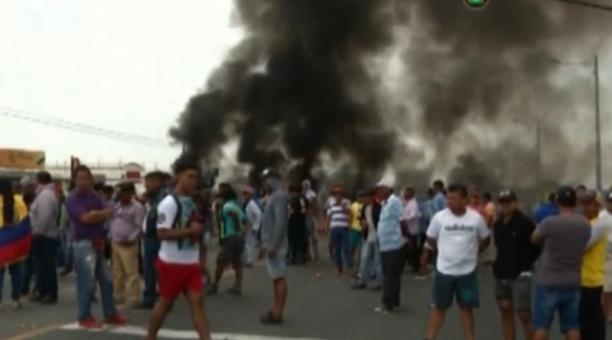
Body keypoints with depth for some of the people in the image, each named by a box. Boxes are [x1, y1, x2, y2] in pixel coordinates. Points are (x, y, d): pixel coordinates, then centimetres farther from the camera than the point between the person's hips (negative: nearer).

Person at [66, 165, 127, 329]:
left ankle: (110, 314, 22)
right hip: (83, 243, -7)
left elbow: (106, 215, 4)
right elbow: (86, 218, -21)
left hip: (98, 242, 7)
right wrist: (102, 213, -6)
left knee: (106, 280, 11)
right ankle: (85, 317, 8)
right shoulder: (73, 199, -10)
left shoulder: (94, 196, 13)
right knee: (87, 282, -4)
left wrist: (95, 215, -15)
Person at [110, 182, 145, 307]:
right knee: (117, 272, 15)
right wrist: (111, 236, 11)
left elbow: (140, 227, -15)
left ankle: (134, 299, -2)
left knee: (131, 272, -7)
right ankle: (119, 296, 25)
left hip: (128, 245, -8)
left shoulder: (137, 207, -10)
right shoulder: (117, 206, 13)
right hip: (116, 244, 8)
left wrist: (130, 239, -20)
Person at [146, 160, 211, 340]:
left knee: (197, 301, -1)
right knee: (165, 302, 7)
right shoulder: (169, 203, -16)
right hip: (171, 262, -7)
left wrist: (199, 230, 3)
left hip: (191, 262, 7)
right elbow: (162, 233, -23)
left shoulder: (192, 201, 11)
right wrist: (190, 231, -24)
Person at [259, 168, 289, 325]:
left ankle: (278, 314, -4)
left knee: (280, 278, -6)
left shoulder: (279, 196, -13)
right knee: (276, 278, 12)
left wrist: (273, 245, -23)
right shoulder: (273, 197, 18)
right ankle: (275, 310, 17)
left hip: (275, 245, -10)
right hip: (270, 244, 10)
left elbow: (280, 222, -21)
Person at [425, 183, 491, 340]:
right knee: (439, 307, 9)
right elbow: (430, 239, 5)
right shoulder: (439, 217, -10)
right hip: (444, 270, 0)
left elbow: (485, 239, 8)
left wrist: (471, 252, 7)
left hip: (467, 271, 0)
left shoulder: (476, 218, -9)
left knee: (467, 308, 10)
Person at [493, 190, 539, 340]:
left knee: (524, 315, -8)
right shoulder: (497, 224, 7)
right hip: (501, 274, 6)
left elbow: (538, 245, -8)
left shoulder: (525, 222, -12)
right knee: (505, 312, 10)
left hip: (520, 275, -6)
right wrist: (501, 263, 11)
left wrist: (526, 263, -2)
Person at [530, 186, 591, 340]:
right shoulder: (585, 224, -1)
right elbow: (584, 246, 13)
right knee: (572, 327, 9)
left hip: (548, 281, -4)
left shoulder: (550, 222, -17)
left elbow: (534, 239, 1)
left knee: (542, 325, 4)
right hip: (573, 282, 4)